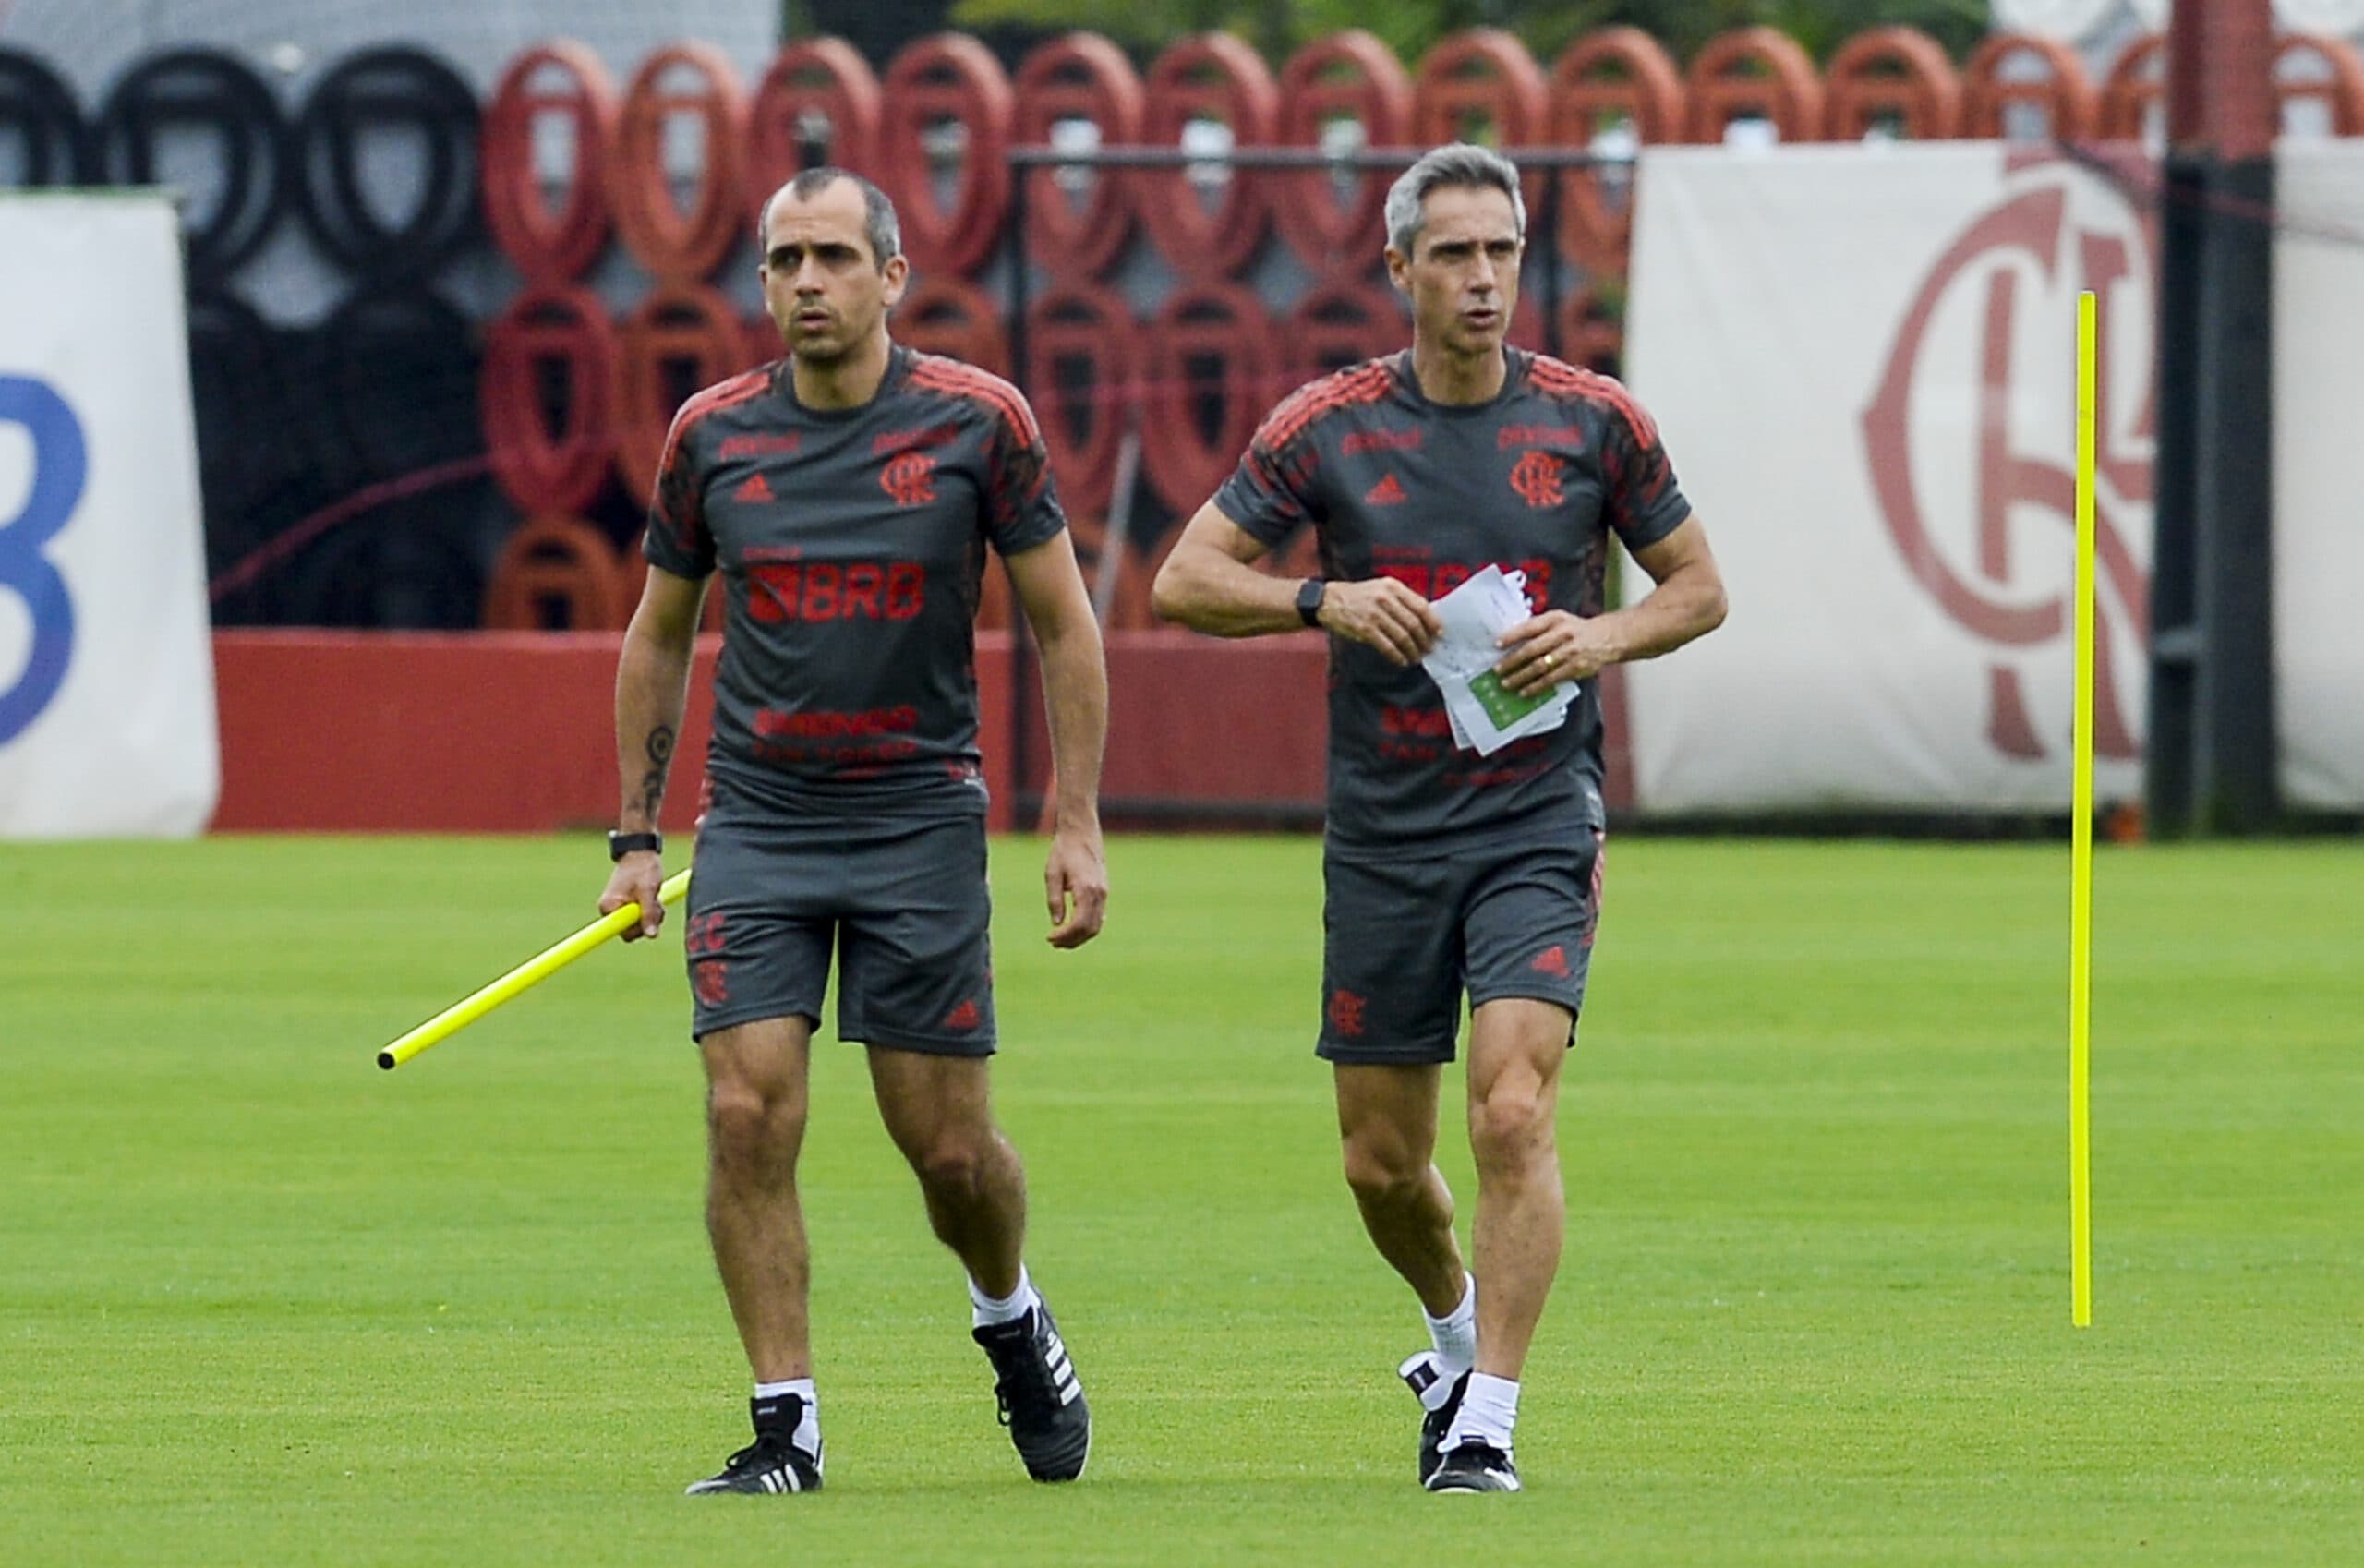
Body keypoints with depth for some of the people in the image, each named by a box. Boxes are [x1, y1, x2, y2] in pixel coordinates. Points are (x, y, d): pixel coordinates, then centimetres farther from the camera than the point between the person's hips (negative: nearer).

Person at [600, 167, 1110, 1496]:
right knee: (749, 1115, -11)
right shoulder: (712, 435, 2)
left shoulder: (978, 422, -5)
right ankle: (787, 1425, -3)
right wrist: (637, 834, 10)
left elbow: (1063, 621, 2)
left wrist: (1079, 825, -4)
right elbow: (660, 635, 13)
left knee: (950, 1146, 0)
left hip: (922, 823, -2)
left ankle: (1012, 1321, 33)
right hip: (756, 823, 2)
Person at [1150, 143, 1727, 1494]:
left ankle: (1488, 1421, -14)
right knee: (1383, 1161, 8)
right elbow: (1187, 579, 0)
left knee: (1514, 1113, -19)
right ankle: (1457, 1331, 39)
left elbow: (1698, 585, 10)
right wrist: (1323, 599, -17)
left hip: (1538, 826, -2)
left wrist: (1603, 637, -10)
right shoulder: (1328, 425, -1)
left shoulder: (1593, 419, -1)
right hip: (1383, 837, 2)